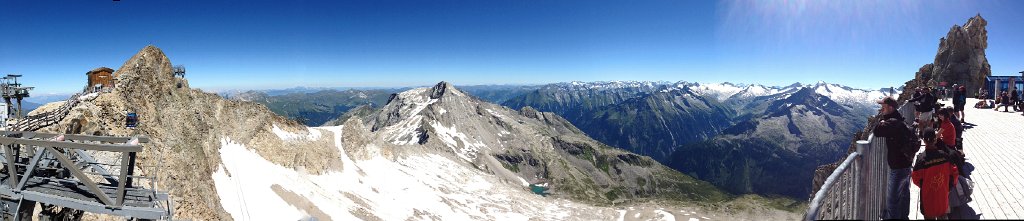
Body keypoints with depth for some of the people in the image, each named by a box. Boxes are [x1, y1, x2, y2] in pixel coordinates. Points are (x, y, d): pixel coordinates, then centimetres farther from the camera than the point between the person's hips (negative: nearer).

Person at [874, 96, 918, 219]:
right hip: (905, 163, 11)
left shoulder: (893, 122, -24)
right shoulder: (898, 120, 8)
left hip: (898, 167, -11)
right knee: (904, 194, 25)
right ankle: (903, 216, 39)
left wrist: (882, 117, -18)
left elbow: (877, 131, -34)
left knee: (892, 199, -2)